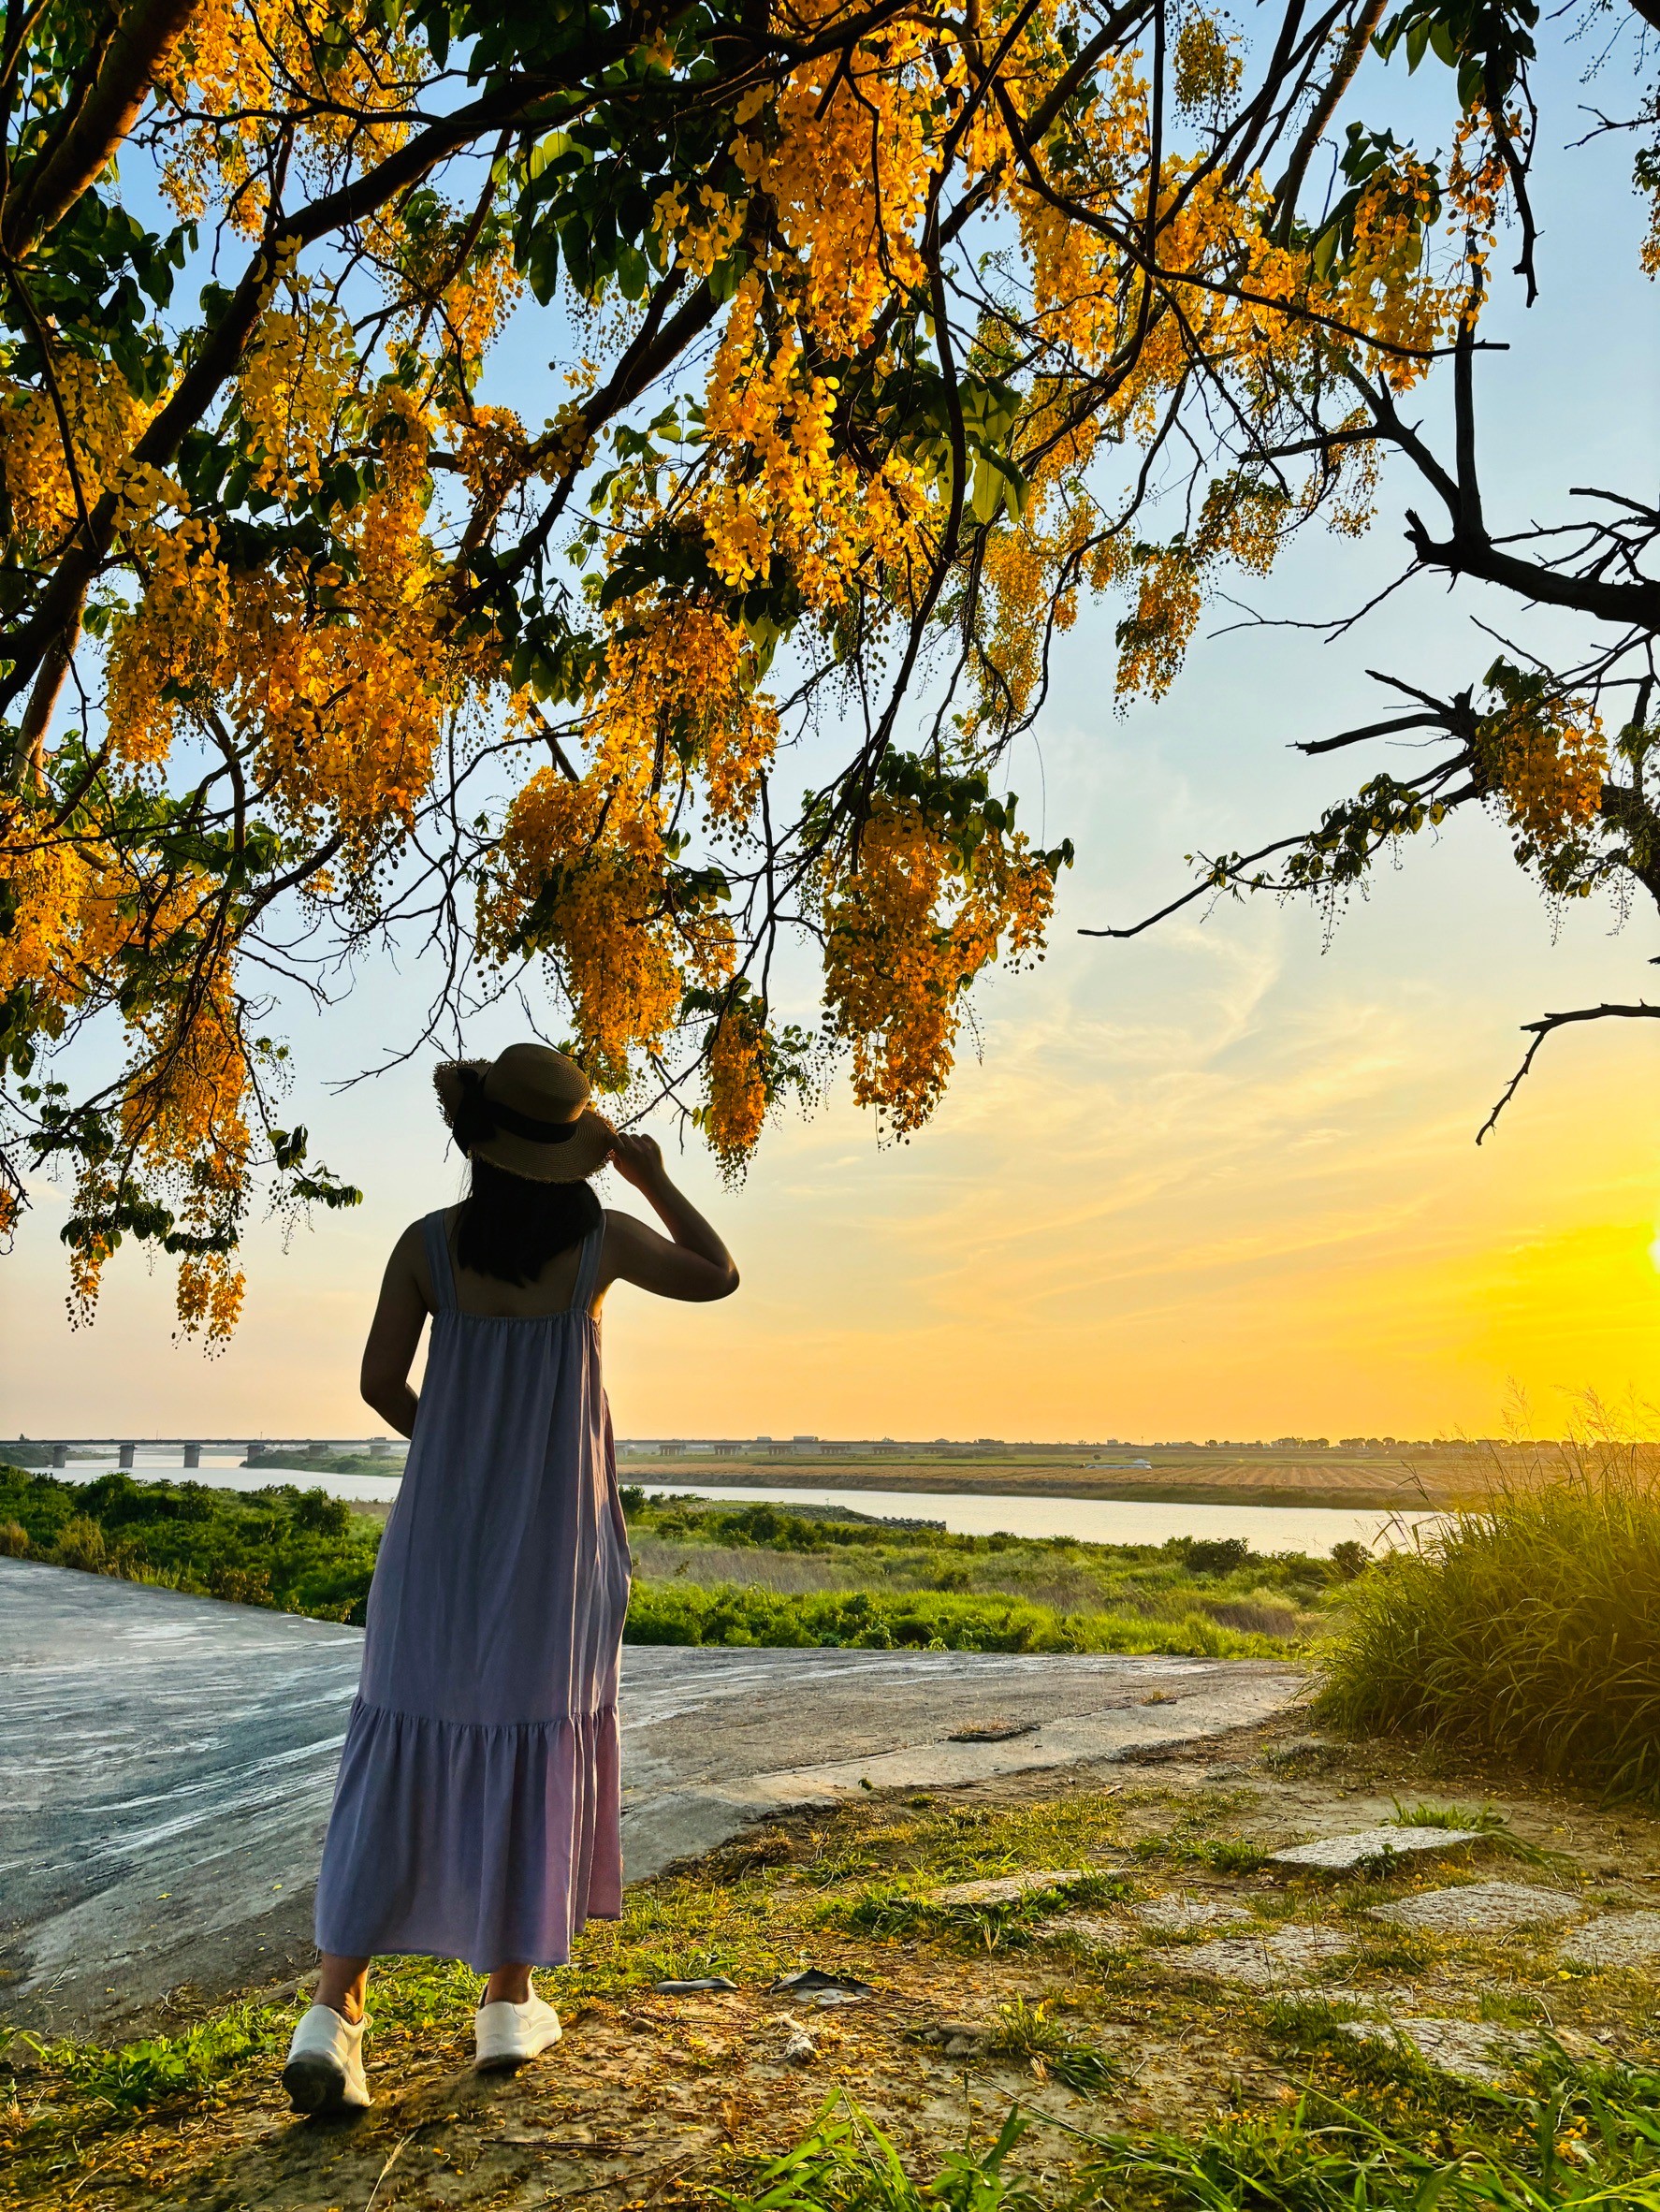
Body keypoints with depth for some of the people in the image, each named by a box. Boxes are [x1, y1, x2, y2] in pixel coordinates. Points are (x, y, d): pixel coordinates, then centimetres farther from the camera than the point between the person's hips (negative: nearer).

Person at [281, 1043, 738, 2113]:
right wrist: (655, 1180, 12)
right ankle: (509, 2000, 22)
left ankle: (335, 2009, 2)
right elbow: (720, 1276, 5)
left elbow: (380, 1381, -3)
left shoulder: (428, 1242, -6)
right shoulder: (604, 1237, -9)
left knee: (408, 1752, 8)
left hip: (444, 1520, 1)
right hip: (555, 1530, -1)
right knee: (534, 1744, 11)